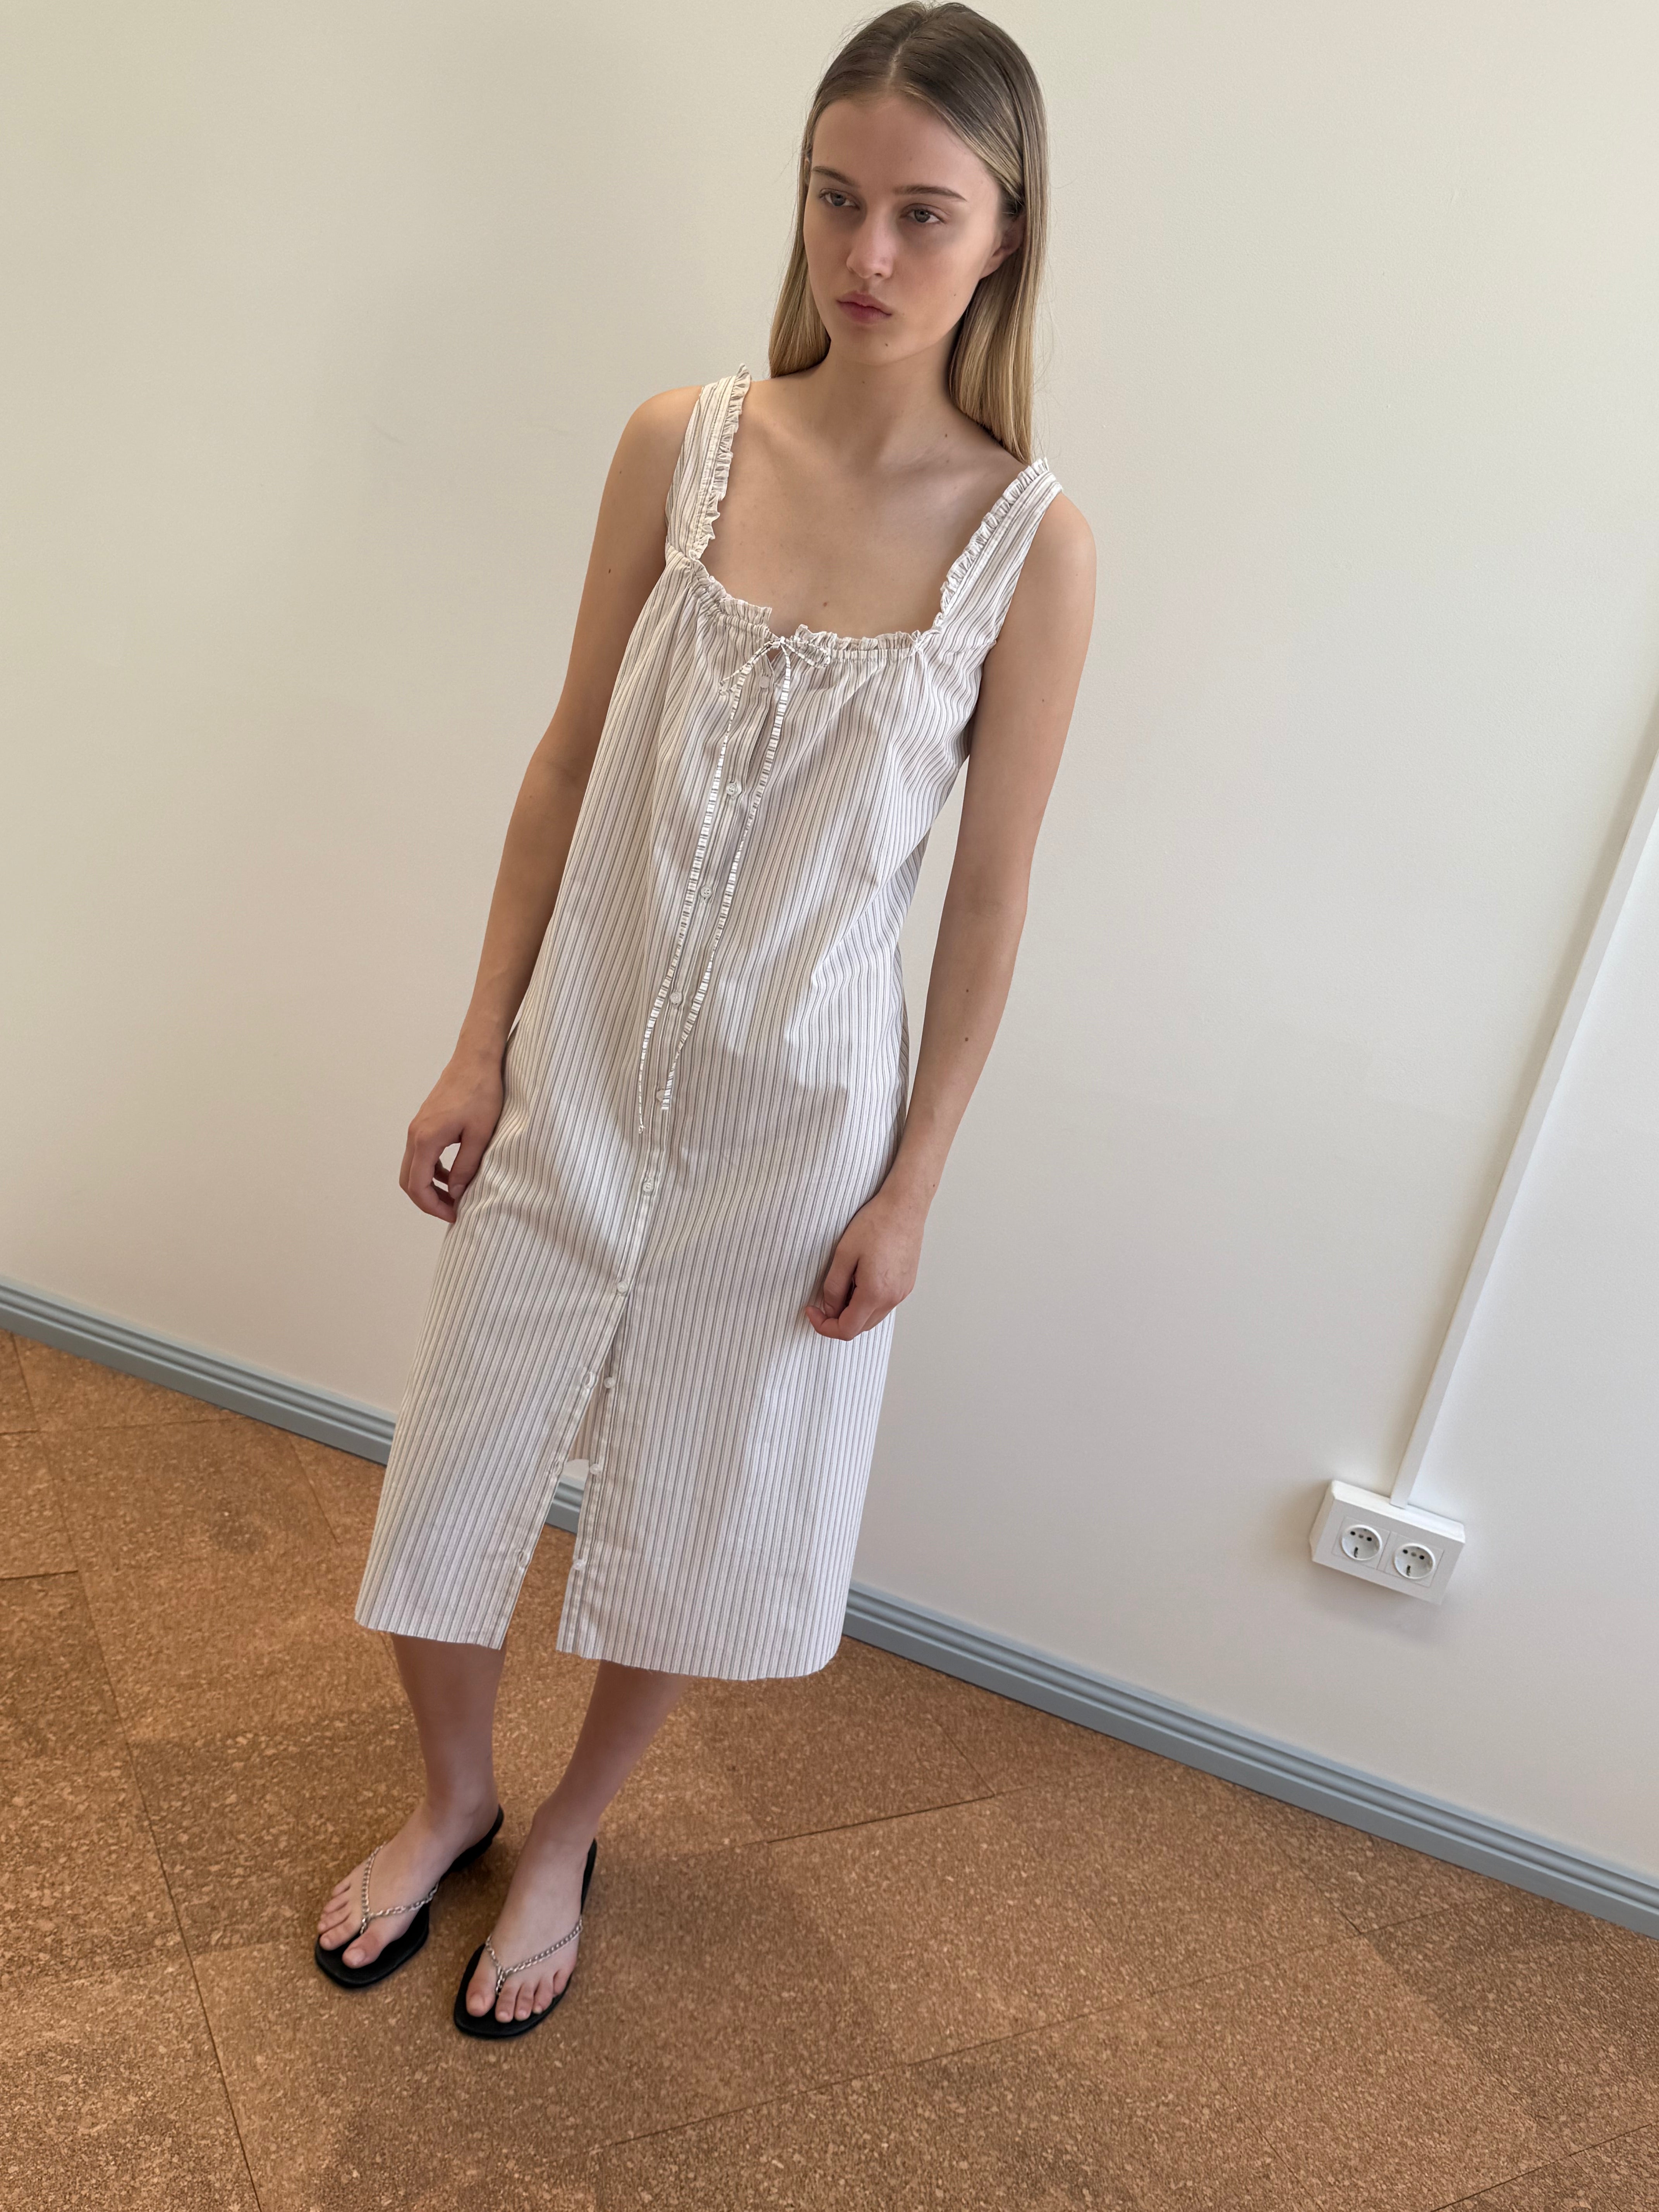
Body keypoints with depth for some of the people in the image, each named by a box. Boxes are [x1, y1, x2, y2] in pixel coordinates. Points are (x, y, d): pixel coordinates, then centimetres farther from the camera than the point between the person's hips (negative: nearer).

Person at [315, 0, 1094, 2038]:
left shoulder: (1031, 540, -11)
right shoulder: (682, 441, -6)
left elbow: (989, 895, -6)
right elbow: (568, 758, 1)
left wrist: (912, 1186, -4)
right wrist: (480, 1045, 1)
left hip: (795, 1119, -2)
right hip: (577, 1071, 2)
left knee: (694, 1527, 15)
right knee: (445, 1485, 14)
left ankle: (565, 1838, 45)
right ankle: (451, 1800, 46)